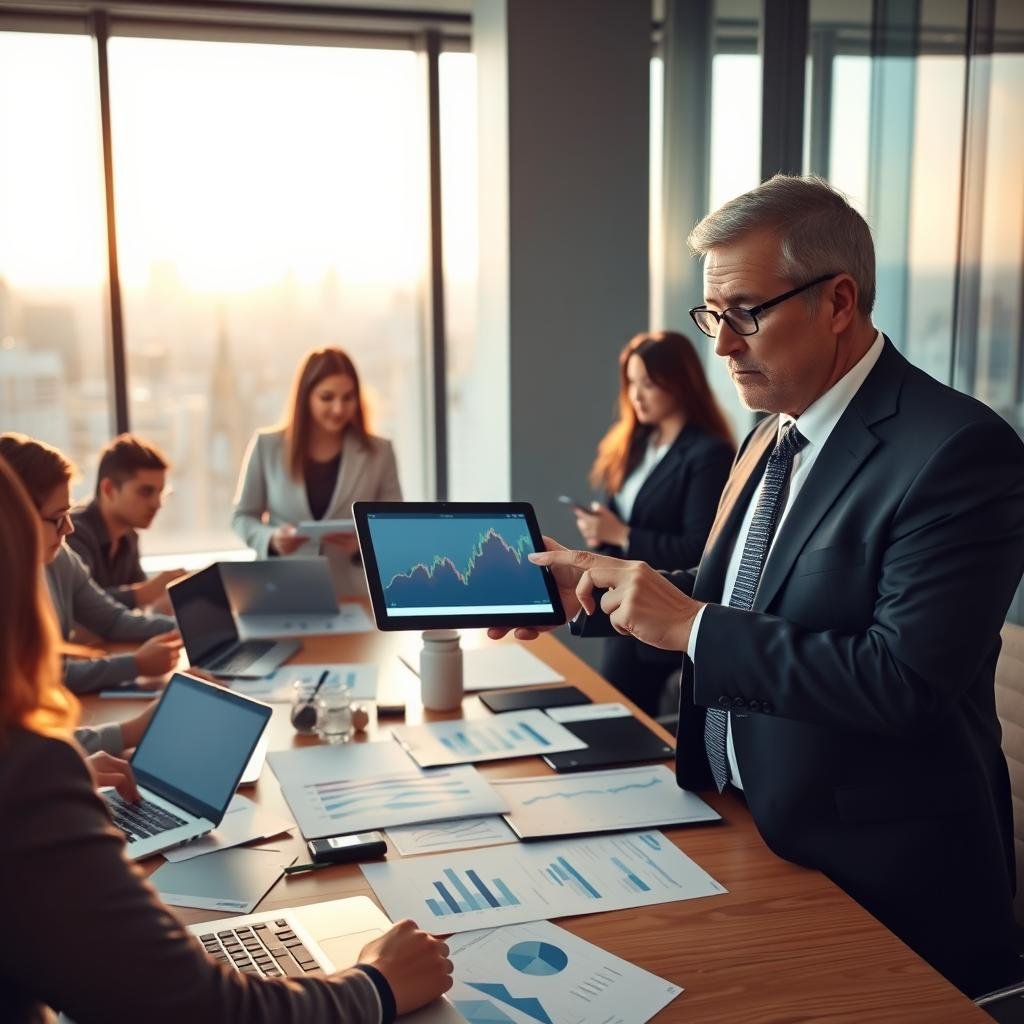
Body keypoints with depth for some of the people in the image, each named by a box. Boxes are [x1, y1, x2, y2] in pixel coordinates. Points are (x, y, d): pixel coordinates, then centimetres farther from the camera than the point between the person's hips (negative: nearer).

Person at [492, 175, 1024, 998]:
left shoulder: (957, 449, -21)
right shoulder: (773, 434, 6)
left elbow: (908, 678, -28)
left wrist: (690, 625, -25)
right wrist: (593, 586, -2)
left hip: (877, 879, -7)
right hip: (749, 836, 7)